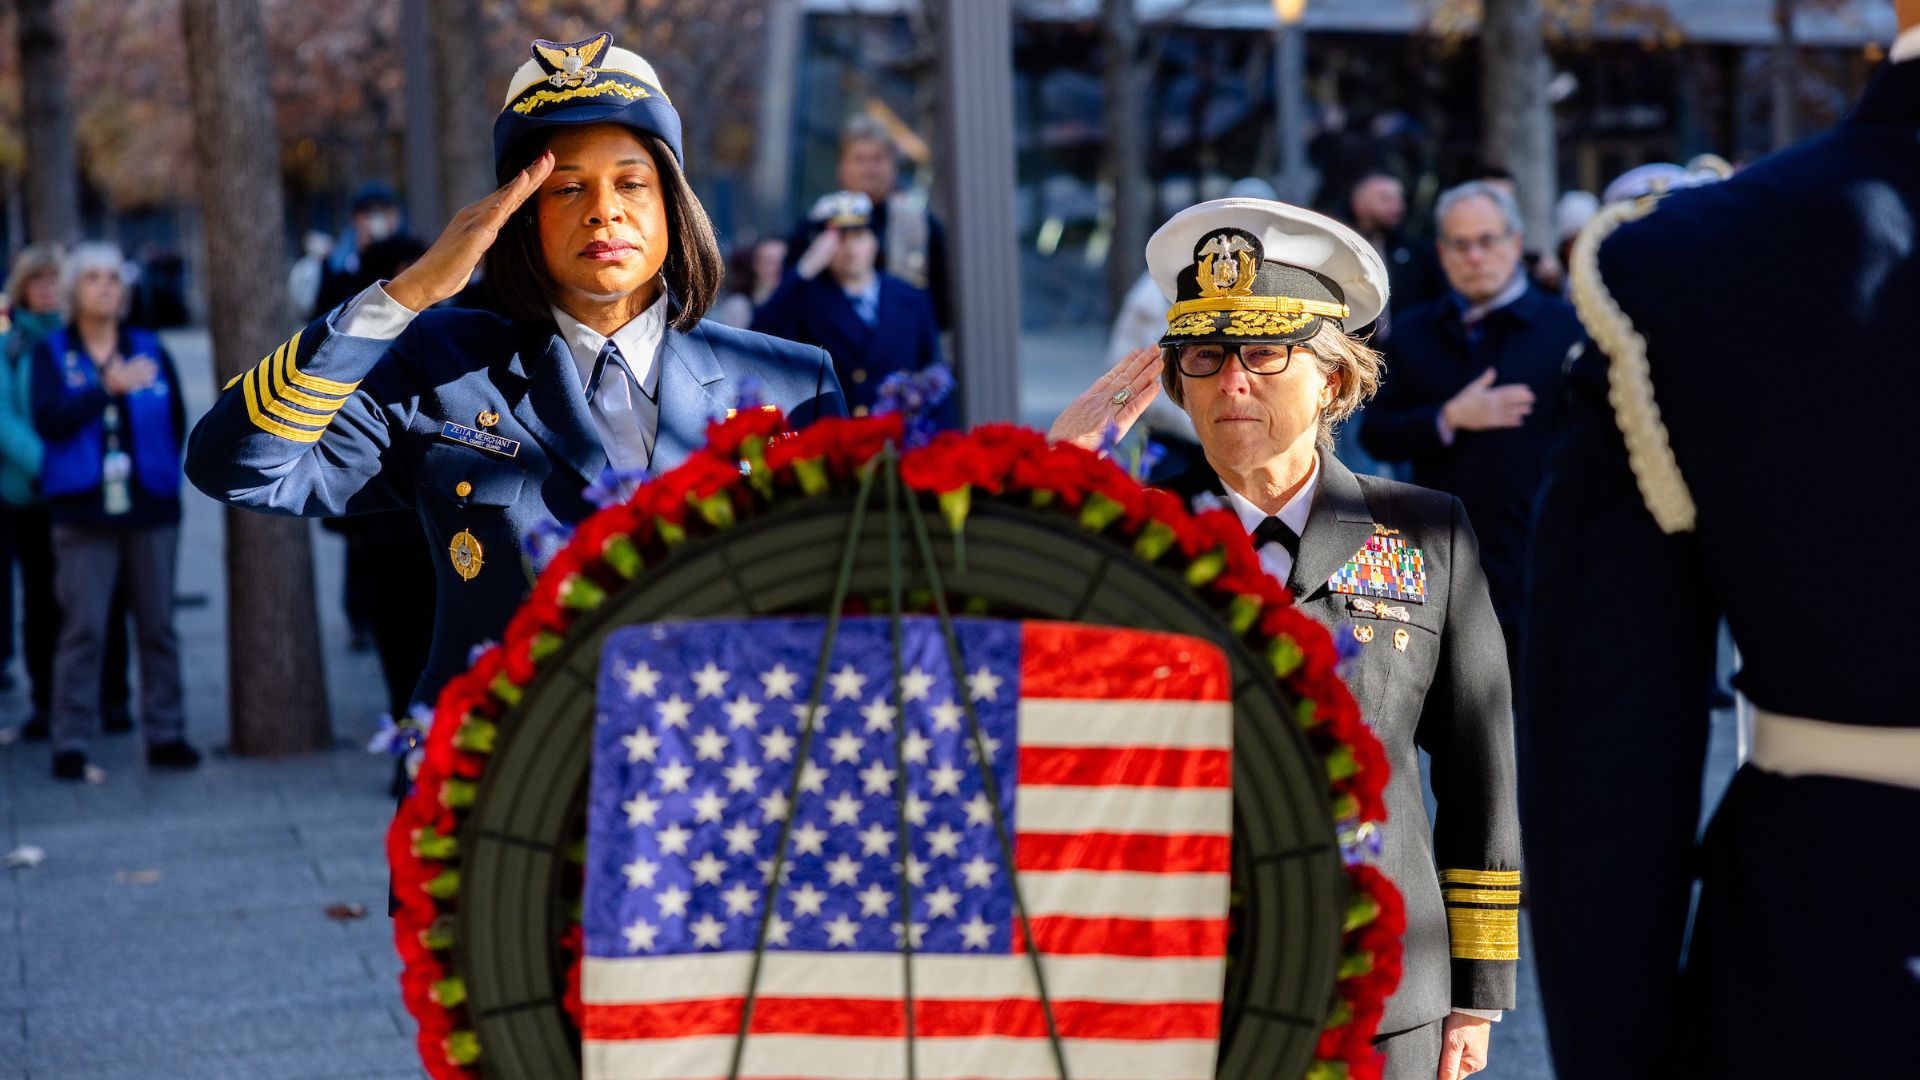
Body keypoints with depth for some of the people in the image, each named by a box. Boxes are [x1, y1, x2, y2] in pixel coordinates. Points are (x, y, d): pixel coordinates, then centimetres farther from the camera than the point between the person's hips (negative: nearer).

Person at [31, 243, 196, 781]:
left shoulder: (150, 349, 9)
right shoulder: (51, 353, 3)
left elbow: (177, 420, 9)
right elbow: (48, 419, -12)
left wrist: (159, 471, -1)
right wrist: (108, 386, -22)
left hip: (151, 510, 2)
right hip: (82, 512, -2)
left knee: (158, 626, 6)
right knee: (83, 629, -4)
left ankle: (166, 734, 13)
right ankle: (70, 742, 1)